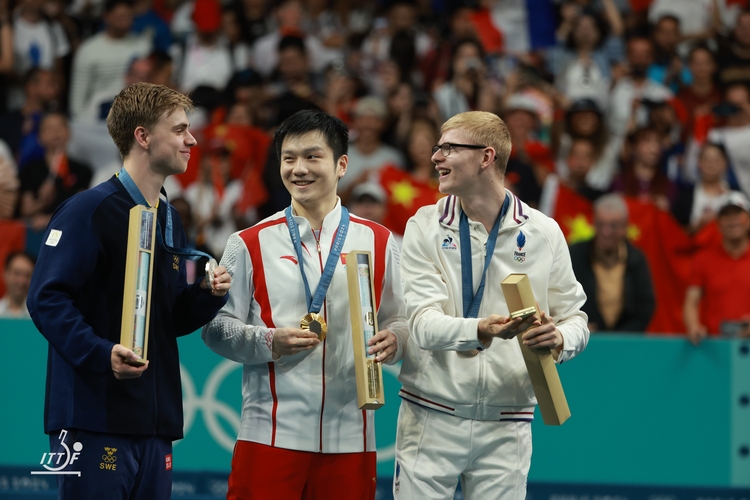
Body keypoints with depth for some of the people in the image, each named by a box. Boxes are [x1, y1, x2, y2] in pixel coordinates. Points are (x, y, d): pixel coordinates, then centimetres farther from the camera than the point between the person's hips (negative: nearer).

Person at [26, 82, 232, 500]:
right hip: (94, 416, -8)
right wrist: (100, 354, -28)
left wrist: (209, 295, 3)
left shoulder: (170, 221, 19)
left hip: (155, 421, 8)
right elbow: (47, 299, -16)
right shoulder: (89, 211, -8)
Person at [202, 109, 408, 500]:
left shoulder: (378, 242, 10)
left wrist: (391, 341, -12)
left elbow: (401, 321, 11)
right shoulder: (250, 244, 5)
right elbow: (217, 327, 3)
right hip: (271, 435, -1)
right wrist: (270, 342, -14)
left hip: (350, 438, 1)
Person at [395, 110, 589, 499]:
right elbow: (424, 324, -12)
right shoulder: (425, 227, 0)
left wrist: (559, 339, -16)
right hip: (432, 418, -1)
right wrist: (482, 331, -31)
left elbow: (574, 318, 9)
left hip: (506, 424, 1)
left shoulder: (543, 232, 3)